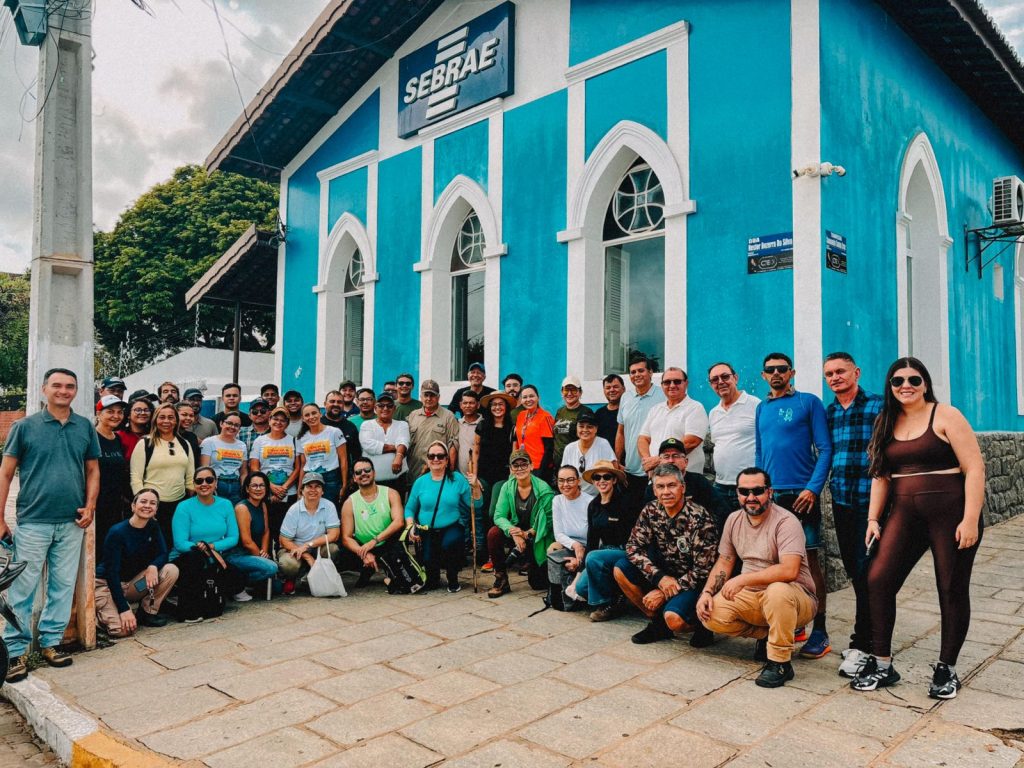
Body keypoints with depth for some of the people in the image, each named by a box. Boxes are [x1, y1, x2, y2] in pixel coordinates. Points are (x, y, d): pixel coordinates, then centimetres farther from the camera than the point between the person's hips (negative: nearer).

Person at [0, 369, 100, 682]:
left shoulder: (85, 427, 7)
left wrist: (90, 506, -1)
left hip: (72, 523, 3)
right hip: (32, 522, -3)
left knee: (63, 586, 10)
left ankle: (51, 642, 23)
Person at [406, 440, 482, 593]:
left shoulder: (457, 479, 2)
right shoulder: (420, 482, 6)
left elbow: (474, 506, 2)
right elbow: (410, 508, 10)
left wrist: (475, 487, -14)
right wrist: (411, 527, -6)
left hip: (452, 528, -1)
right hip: (427, 530, 1)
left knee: (449, 544, -32)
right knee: (429, 561, -21)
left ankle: (453, 580, -2)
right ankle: (432, 580, 18)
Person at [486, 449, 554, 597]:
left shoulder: (543, 490, -17)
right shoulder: (507, 487, -6)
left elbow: (549, 522, -14)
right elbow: (499, 516, -10)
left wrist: (528, 534, -24)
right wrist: (513, 532, -28)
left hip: (537, 539, -3)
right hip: (516, 531, 3)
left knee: (538, 584, -4)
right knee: (493, 533, -28)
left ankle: (530, 563, 31)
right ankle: (501, 580, -13)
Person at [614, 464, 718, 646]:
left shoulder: (700, 518, -21)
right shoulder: (651, 511, -6)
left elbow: (702, 570, -20)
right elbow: (633, 547, -6)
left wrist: (665, 593, -20)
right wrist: (659, 577, -21)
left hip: (692, 583, -6)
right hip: (666, 575, 6)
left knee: (673, 618, -32)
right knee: (621, 569, -11)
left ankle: (699, 623, 5)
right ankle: (658, 622, 3)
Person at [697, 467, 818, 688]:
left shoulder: (786, 521, -17)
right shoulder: (734, 519, 5)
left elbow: (789, 570, -30)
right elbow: (724, 562, 12)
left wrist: (742, 580, -27)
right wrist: (707, 592, -5)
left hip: (795, 596, -6)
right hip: (751, 596, 6)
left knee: (778, 591, -40)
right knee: (711, 615, -17)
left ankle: (780, 662, -20)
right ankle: (766, 634, 8)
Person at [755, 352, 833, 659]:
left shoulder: (808, 402, -2)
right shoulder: (762, 409, 14)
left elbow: (825, 449, -6)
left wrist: (813, 488, -15)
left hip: (801, 493, -5)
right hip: (769, 495, 5)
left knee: (808, 559, -1)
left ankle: (819, 631, 8)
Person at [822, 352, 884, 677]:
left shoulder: (878, 406, -4)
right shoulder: (828, 412, 12)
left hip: (870, 501, -6)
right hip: (841, 501, 6)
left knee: (866, 572, -5)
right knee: (853, 570, 13)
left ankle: (862, 644, 4)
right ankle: (870, 631, 28)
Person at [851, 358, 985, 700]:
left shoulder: (945, 416, -5)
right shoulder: (887, 423, 10)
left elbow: (974, 468, -10)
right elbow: (881, 474, 12)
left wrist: (971, 520, -16)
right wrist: (873, 518, 6)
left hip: (951, 514, -4)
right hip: (905, 514, 5)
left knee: (952, 591, 5)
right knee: (878, 579, -6)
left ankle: (947, 669, 22)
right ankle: (881, 664, 6)